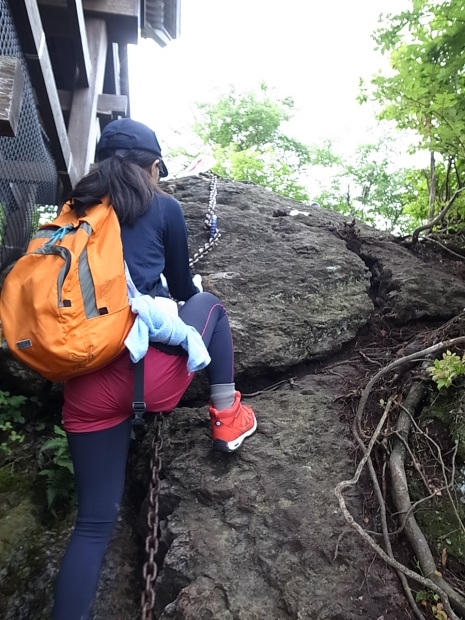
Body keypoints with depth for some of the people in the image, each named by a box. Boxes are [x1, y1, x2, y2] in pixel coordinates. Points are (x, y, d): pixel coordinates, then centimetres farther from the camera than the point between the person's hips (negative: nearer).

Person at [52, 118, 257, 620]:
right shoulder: (163, 208, 5)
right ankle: (227, 419, 25)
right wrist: (174, 294, 39)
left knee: (94, 520, 18)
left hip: (84, 388, 5)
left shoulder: (73, 213, 16)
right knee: (207, 304, 24)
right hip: (147, 374, -4)